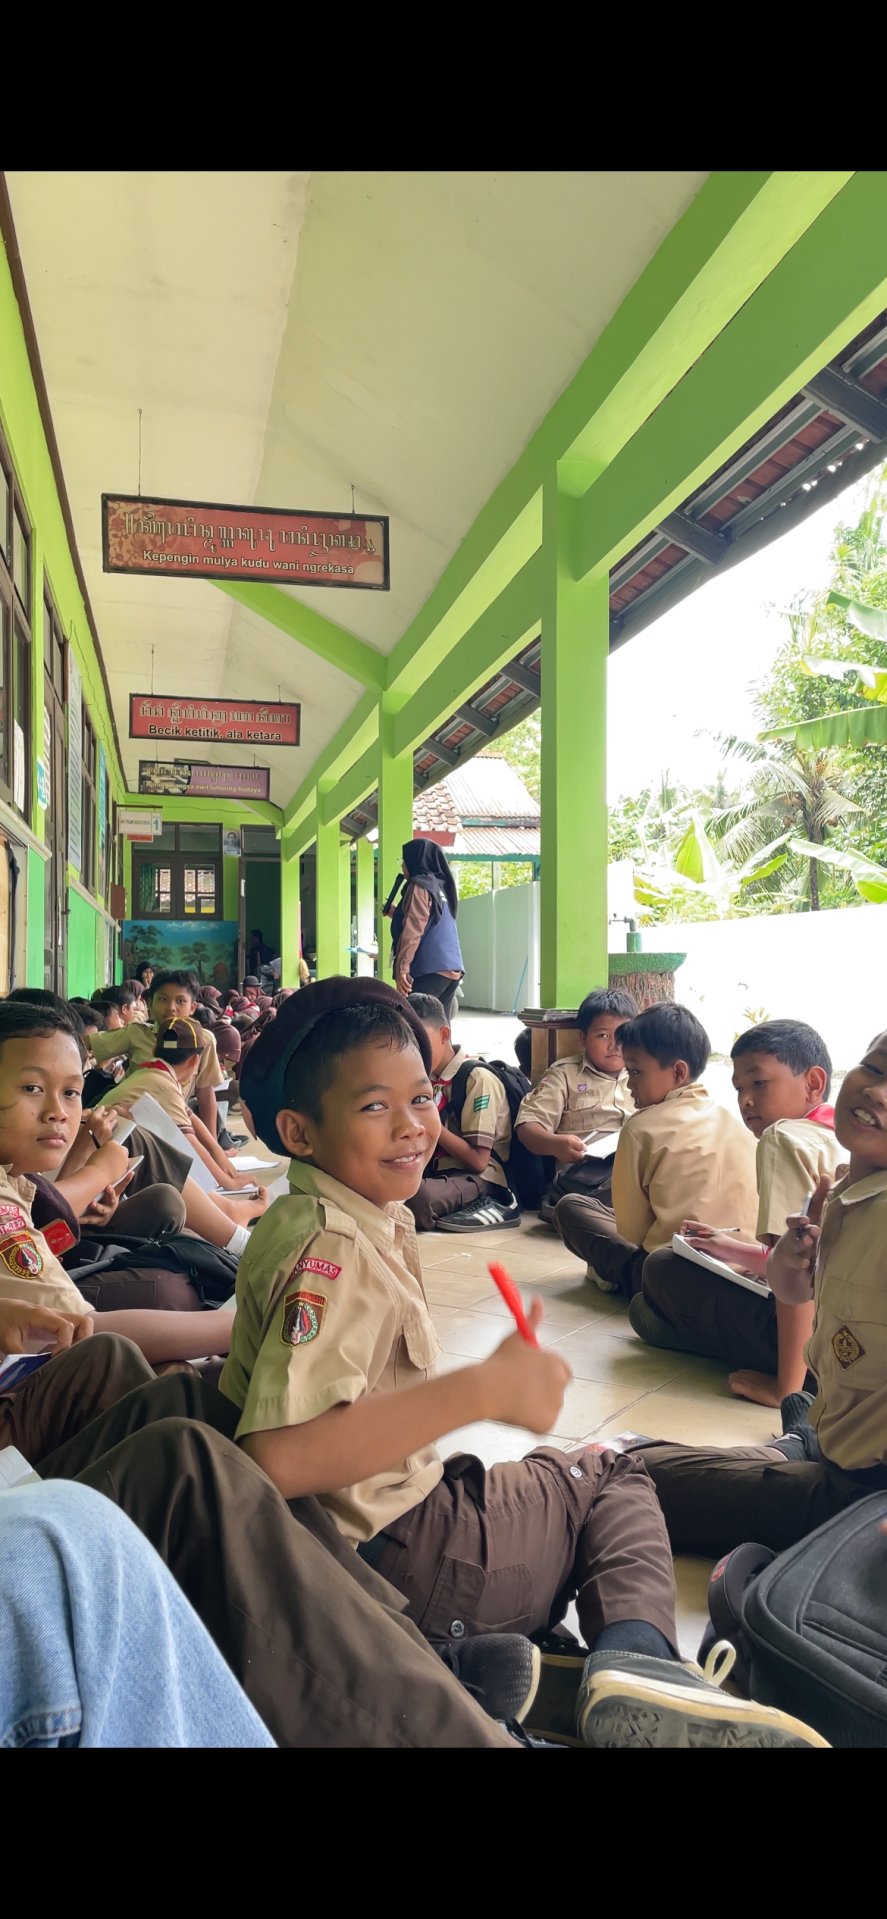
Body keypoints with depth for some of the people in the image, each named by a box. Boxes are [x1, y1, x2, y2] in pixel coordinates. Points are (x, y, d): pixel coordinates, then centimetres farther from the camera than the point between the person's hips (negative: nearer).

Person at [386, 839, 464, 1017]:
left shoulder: (419, 885, -4)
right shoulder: (441, 886, 21)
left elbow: (412, 931, -14)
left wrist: (402, 968, -18)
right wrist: (395, 912, 33)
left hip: (430, 970, -9)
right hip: (452, 969, 9)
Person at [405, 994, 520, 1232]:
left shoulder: (477, 1078, -9)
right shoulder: (426, 1079, 13)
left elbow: (478, 1161, -15)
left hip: (478, 1178, -7)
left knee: (418, 1195, -39)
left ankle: (481, 1208, -13)